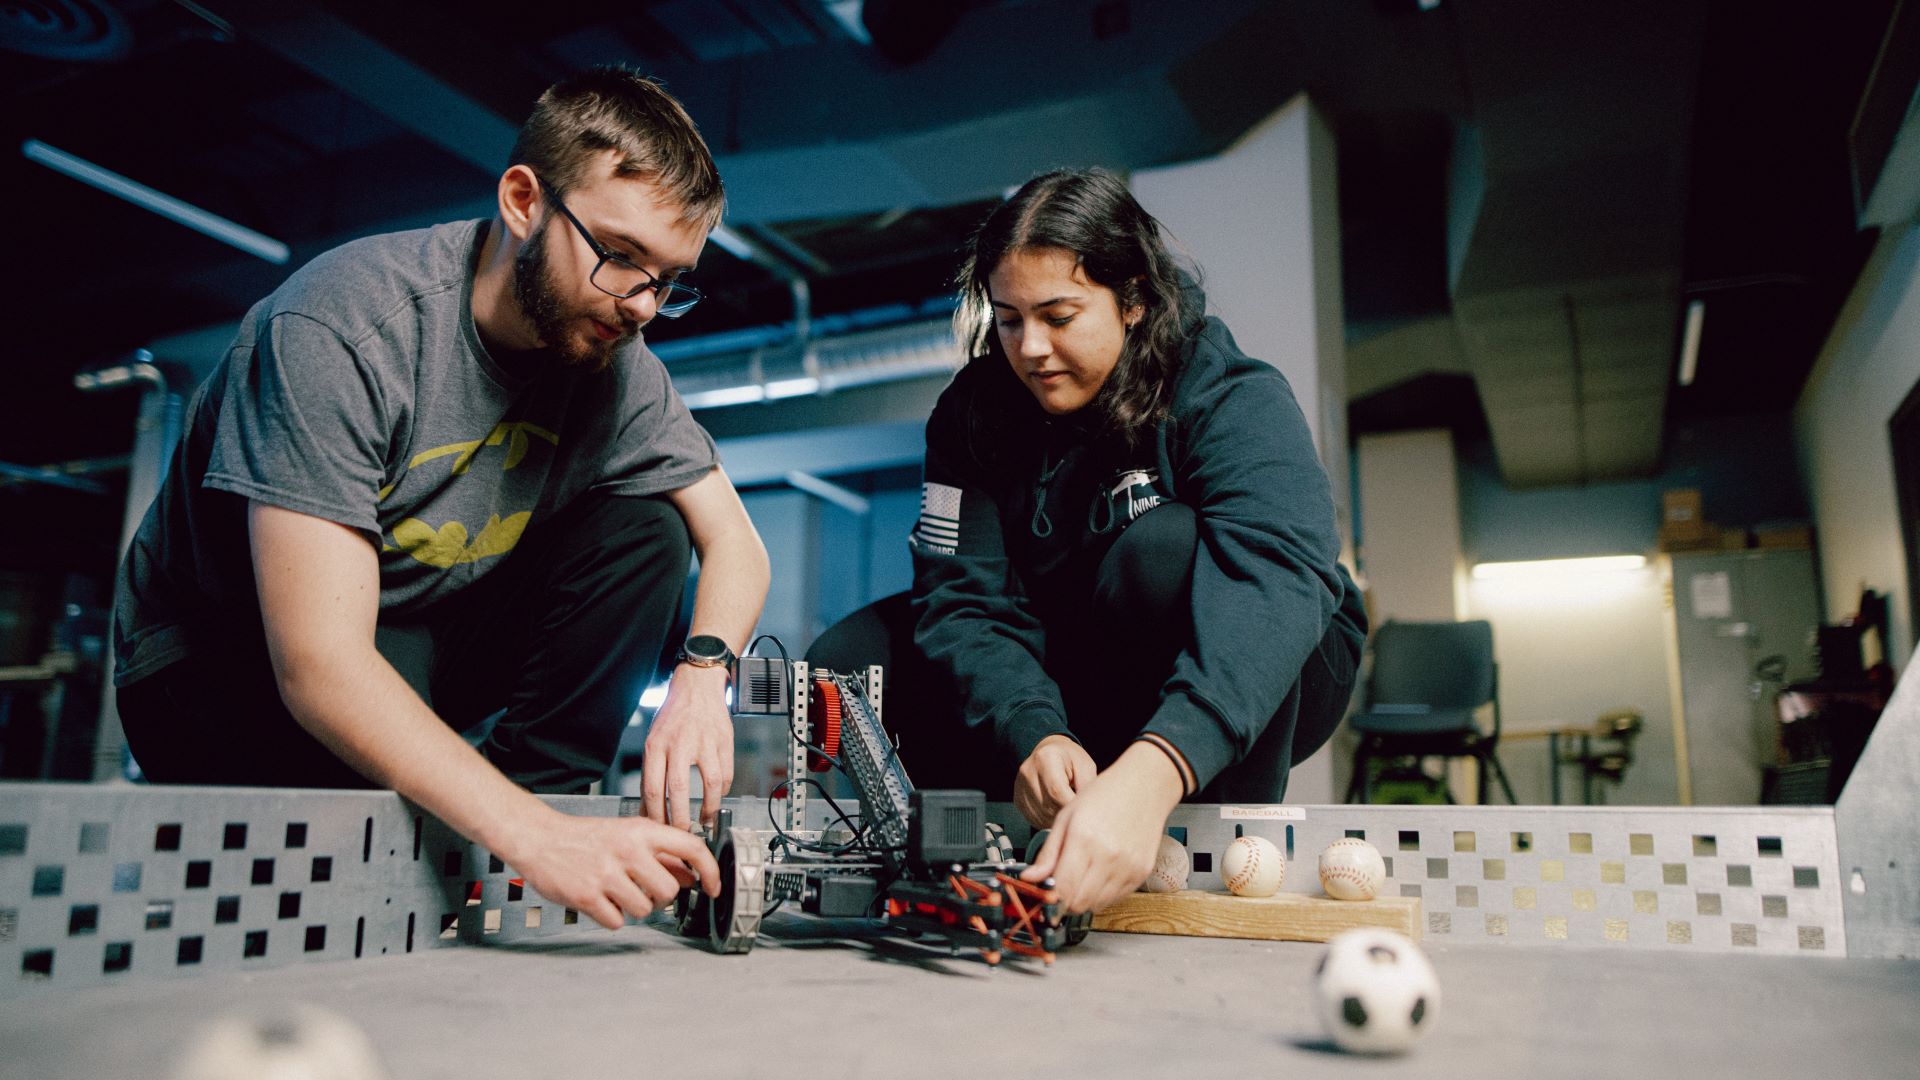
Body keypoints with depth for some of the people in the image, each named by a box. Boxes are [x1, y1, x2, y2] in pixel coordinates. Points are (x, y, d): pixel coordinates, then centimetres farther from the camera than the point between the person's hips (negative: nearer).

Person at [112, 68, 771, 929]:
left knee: (641, 530, -15)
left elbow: (736, 544, -7)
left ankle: (528, 794, -17)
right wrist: (529, 836, -46)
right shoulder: (339, 329, -29)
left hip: (425, 643, 5)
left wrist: (701, 670, -30)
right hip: (227, 658, -5)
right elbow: (319, 665, -34)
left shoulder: (614, 360, -11)